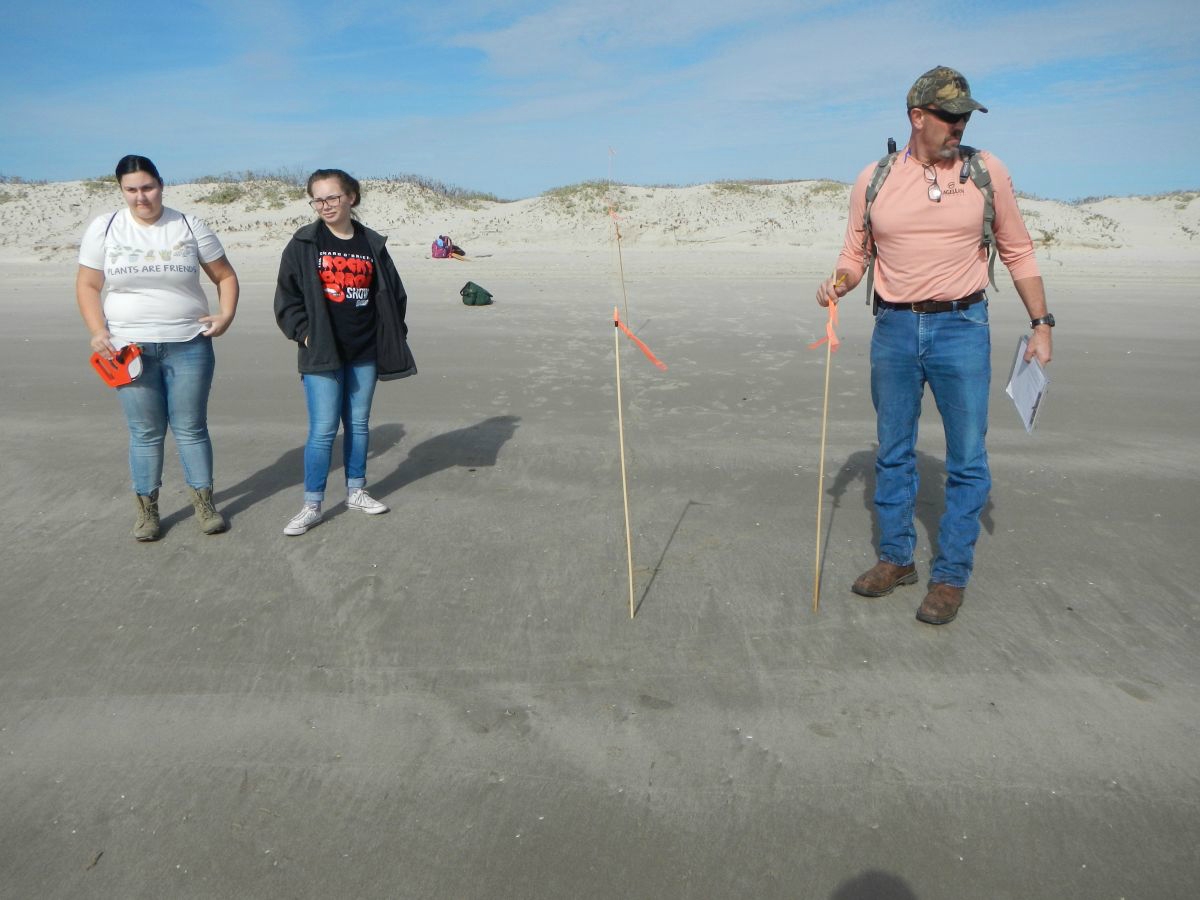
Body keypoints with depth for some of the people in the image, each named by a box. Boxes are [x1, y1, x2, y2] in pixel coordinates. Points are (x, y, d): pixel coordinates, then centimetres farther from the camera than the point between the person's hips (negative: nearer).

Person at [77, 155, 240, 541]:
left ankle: (204, 503, 17)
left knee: (191, 428, 6)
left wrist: (226, 314, -7)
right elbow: (88, 286, 5)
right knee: (145, 433, 5)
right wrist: (98, 332, -8)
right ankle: (146, 508, 18)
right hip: (129, 348, 0)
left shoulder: (189, 227, 2)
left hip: (189, 346, 0)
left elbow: (225, 276, 8)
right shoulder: (104, 228, 2)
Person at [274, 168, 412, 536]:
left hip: (365, 353, 3)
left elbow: (393, 293, 12)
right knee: (323, 429, -6)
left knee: (359, 423, 13)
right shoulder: (304, 244, -1)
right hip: (321, 354, -3)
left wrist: (390, 336, 6)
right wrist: (303, 332, -9)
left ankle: (356, 491, 28)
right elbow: (287, 295, 1)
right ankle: (311, 505, 6)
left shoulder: (372, 244, 7)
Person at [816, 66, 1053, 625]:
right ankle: (896, 558, 27)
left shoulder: (986, 171, 1)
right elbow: (855, 253, 10)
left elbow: (1018, 251, 6)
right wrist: (837, 284, -12)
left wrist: (1041, 323, 2)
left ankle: (951, 575, 15)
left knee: (967, 459, 2)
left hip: (962, 328, -1)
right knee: (893, 453, 11)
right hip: (894, 329, 2)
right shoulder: (873, 180, 2)